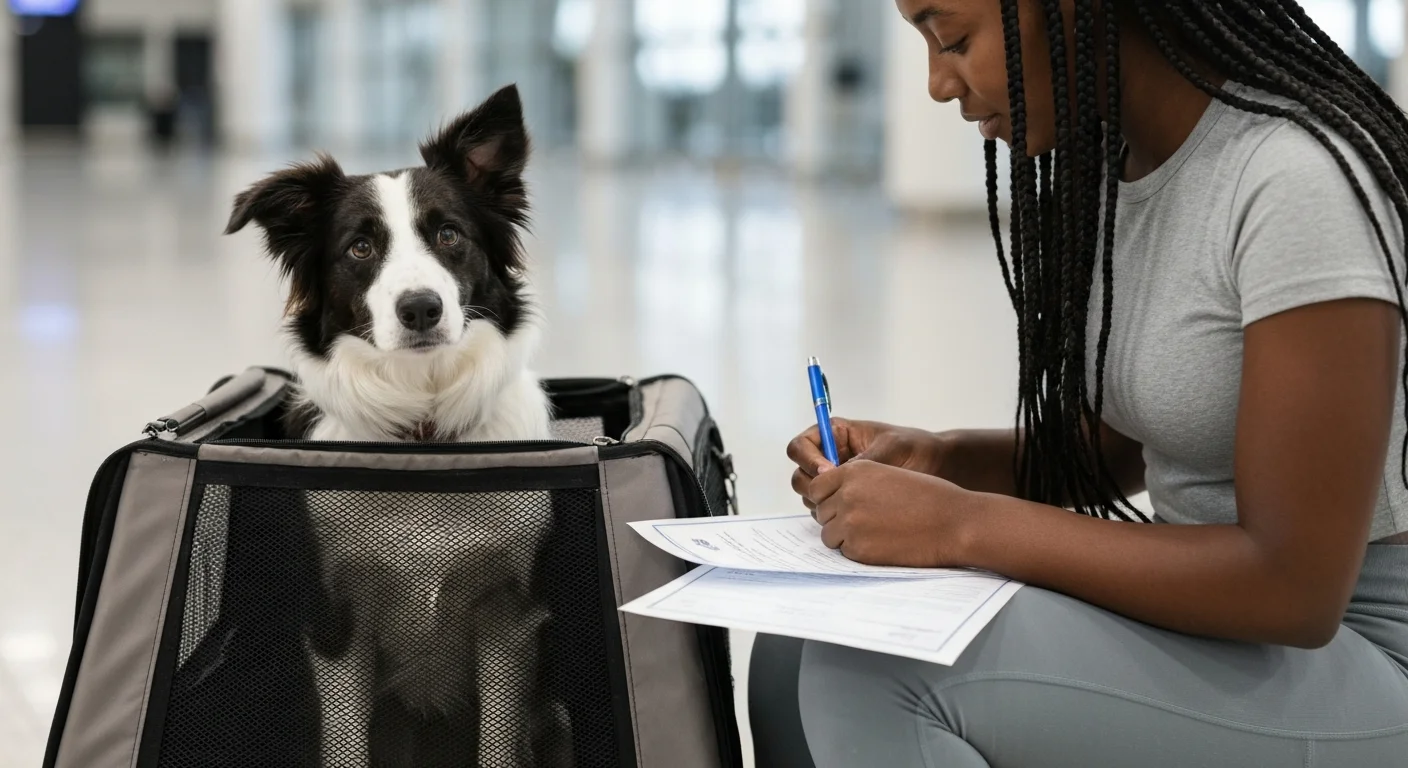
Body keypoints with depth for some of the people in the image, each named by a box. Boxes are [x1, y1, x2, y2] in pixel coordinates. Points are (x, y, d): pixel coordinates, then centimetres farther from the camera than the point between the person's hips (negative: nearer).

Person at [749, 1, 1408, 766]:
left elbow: (1295, 584, -25)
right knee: (796, 655, -9)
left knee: (875, 674, -24)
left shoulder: (1294, 183, -23)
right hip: (1219, 611, 8)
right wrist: (930, 460, -3)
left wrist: (965, 525, -23)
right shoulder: (1110, 163, 4)